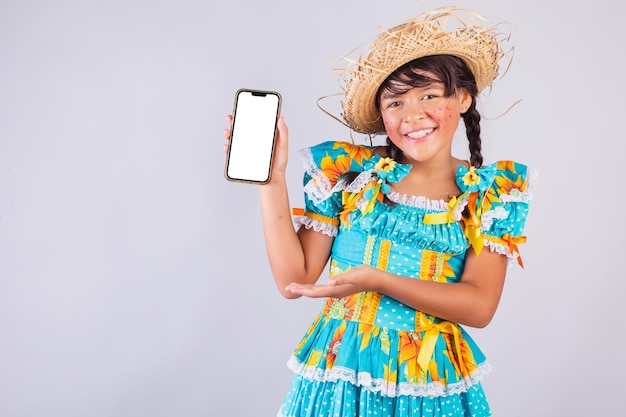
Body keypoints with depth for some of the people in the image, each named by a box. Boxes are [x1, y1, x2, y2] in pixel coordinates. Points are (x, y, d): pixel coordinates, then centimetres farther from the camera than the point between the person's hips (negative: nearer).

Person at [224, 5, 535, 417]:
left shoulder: (494, 191, -3)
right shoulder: (346, 171, -3)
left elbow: (480, 307, -12)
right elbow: (295, 280, -6)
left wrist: (377, 280, -24)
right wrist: (272, 180, -14)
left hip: (433, 381, 0)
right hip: (340, 370, 1)